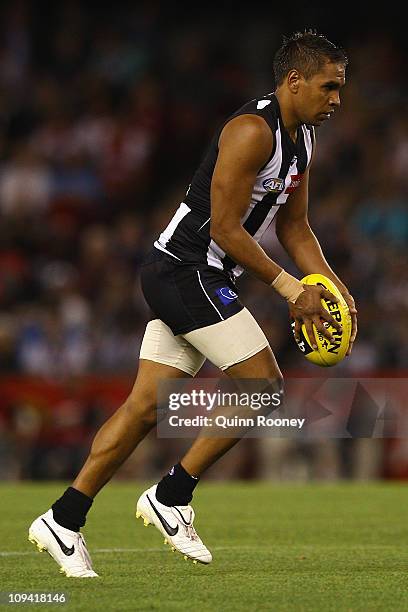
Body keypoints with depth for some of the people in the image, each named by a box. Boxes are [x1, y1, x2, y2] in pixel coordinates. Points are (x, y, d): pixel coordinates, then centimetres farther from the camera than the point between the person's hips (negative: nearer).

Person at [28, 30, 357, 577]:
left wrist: (333, 287, 9)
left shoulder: (302, 138, 13)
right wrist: (288, 287, -15)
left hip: (183, 277, 9)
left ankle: (63, 520, 6)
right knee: (263, 383, -9)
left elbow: (294, 226, 21)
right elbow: (224, 228, -20)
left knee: (148, 406, 5)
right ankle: (170, 497, -1)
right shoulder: (252, 131, -18)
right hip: (187, 270, -9)